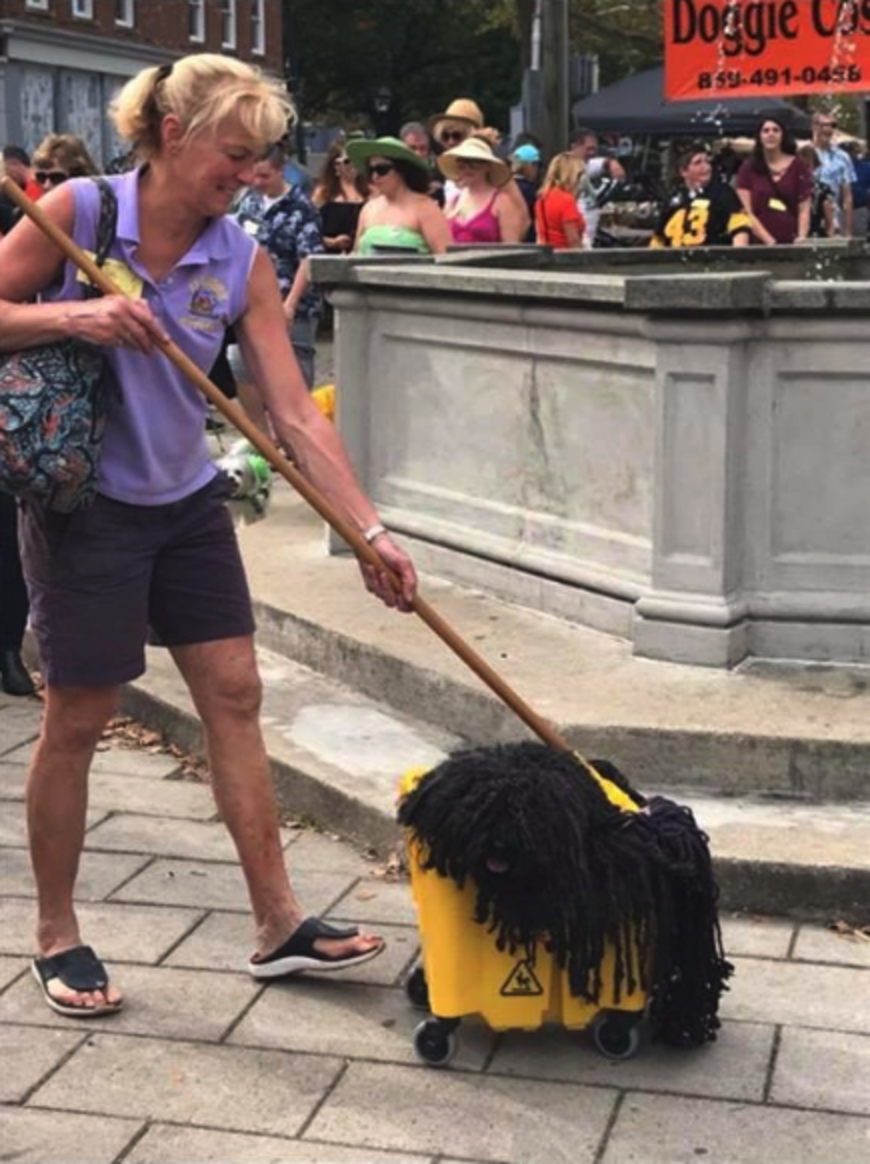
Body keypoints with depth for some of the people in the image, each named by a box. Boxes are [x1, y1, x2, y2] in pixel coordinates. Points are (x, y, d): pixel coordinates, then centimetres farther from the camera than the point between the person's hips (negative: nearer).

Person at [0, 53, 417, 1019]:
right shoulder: (79, 211, -13)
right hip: (83, 505, -4)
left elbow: (294, 413, -8)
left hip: (187, 502, 5)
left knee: (234, 696, 4)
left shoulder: (242, 261, -5)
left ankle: (277, 922, 15)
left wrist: (369, 531, -15)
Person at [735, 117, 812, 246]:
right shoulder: (748, 168, 6)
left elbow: (804, 209, 5)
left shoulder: (798, 167, 8)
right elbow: (747, 212, 1)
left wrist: (802, 237, -12)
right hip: (759, 243, 0)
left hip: (791, 242, 1)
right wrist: (768, 240, -10)